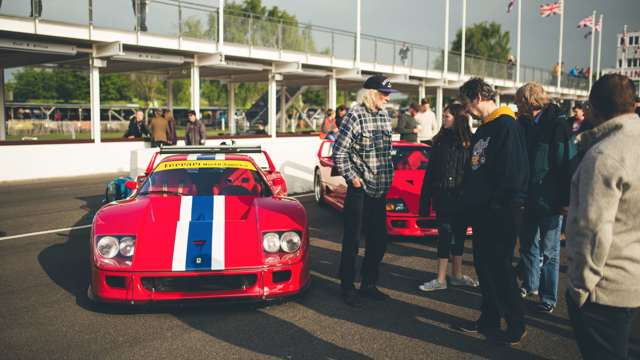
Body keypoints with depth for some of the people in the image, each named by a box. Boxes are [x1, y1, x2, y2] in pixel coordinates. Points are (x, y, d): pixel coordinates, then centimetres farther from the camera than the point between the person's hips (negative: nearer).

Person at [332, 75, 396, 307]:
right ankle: (348, 288, 15)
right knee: (352, 241, 2)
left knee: (378, 240, 13)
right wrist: (351, 177, -14)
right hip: (359, 190, -7)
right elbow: (339, 152, -13)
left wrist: (388, 178, 13)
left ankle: (368, 285, 27)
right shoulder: (355, 116, -12)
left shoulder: (385, 116, 10)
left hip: (380, 191, 7)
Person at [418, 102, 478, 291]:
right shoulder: (440, 140, 4)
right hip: (443, 197, 1)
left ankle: (457, 276, 23)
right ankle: (441, 279, 6)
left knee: (458, 235, 11)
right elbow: (431, 170, 6)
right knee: (445, 236, 2)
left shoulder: (469, 142, -3)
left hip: (462, 198, -1)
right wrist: (425, 198, 3)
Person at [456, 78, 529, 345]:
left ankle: (516, 325, 14)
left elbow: (513, 172, -21)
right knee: (483, 264, 14)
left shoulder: (506, 126, -15)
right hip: (482, 210, 9)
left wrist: (496, 202, -19)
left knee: (499, 268, -2)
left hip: (502, 212, -9)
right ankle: (489, 320, 26)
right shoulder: (483, 129, 16)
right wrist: (470, 199, 15)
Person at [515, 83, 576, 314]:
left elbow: (568, 162, -14)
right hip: (528, 197, 6)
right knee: (527, 244, 18)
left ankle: (548, 298, 16)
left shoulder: (557, 124, -12)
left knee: (549, 251, 4)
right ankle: (530, 285, 36)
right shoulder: (524, 123, 7)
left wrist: (566, 199, -17)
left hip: (550, 200, -6)